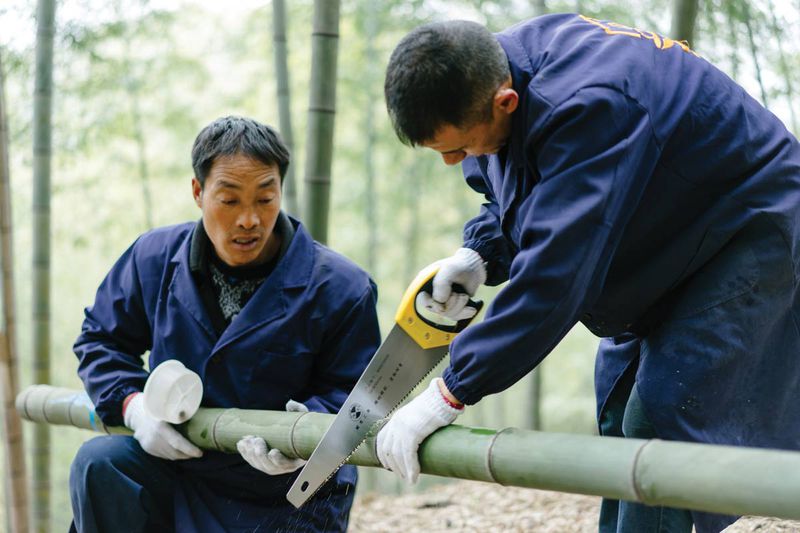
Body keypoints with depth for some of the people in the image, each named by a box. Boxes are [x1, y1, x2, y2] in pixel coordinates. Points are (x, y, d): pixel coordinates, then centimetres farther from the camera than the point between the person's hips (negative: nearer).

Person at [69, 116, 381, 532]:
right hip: (176, 462, 3)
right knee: (98, 464, -22)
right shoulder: (154, 258, -5)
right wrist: (132, 404, -11)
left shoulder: (338, 287, -16)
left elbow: (353, 390, -9)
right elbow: (101, 339, 9)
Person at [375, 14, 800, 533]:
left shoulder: (588, 106, -39)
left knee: (659, 422, -20)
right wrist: (478, 254, -11)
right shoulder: (490, 74, -11)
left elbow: (554, 276, -40)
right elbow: (508, 194, 10)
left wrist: (450, 393, -35)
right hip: (665, 256, 9)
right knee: (619, 425, 10)